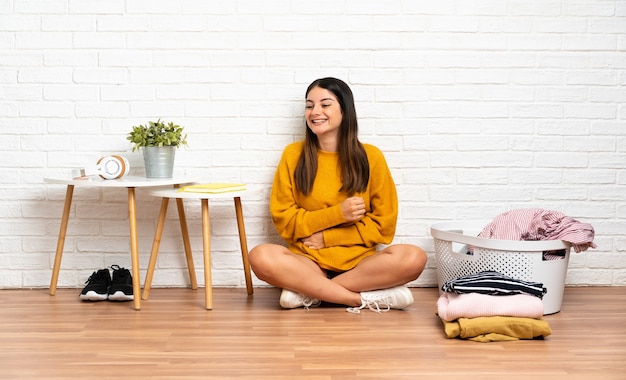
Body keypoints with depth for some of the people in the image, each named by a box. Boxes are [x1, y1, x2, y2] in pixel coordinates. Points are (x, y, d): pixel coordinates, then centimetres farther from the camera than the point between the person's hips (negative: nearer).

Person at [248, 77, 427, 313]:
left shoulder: (370, 156, 3)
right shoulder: (293, 155, 4)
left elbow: (384, 224, 2)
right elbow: (283, 219, 1)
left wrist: (326, 237, -7)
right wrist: (337, 213, -11)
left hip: (358, 260, 1)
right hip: (307, 260, 0)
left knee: (414, 257, -28)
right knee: (261, 257, -31)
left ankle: (306, 290, -20)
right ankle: (368, 298, -24)